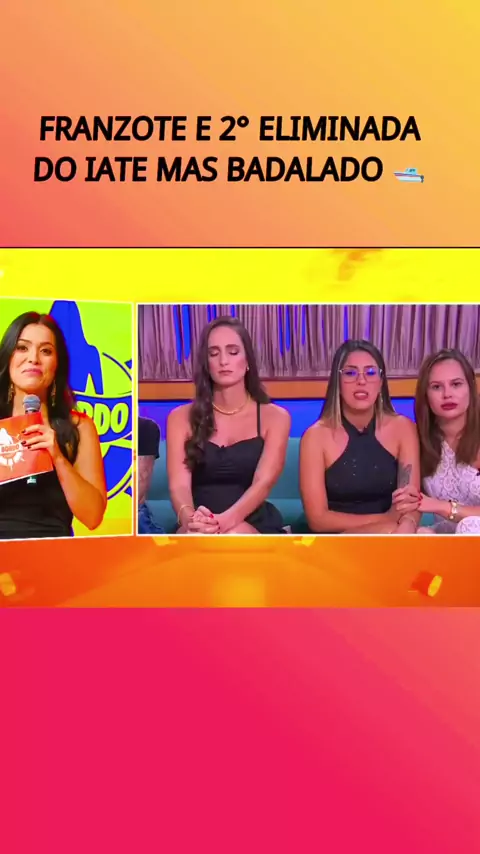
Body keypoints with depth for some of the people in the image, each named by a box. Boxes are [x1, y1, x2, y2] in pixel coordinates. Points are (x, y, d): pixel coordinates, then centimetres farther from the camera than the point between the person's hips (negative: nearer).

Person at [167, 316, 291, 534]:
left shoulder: (275, 417, 5)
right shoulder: (181, 417, 8)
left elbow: (263, 482, -11)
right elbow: (179, 484, -5)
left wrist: (226, 520, -33)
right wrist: (189, 518, -31)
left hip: (255, 528, 0)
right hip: (200, 531, 0)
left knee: (234, 533, -37)